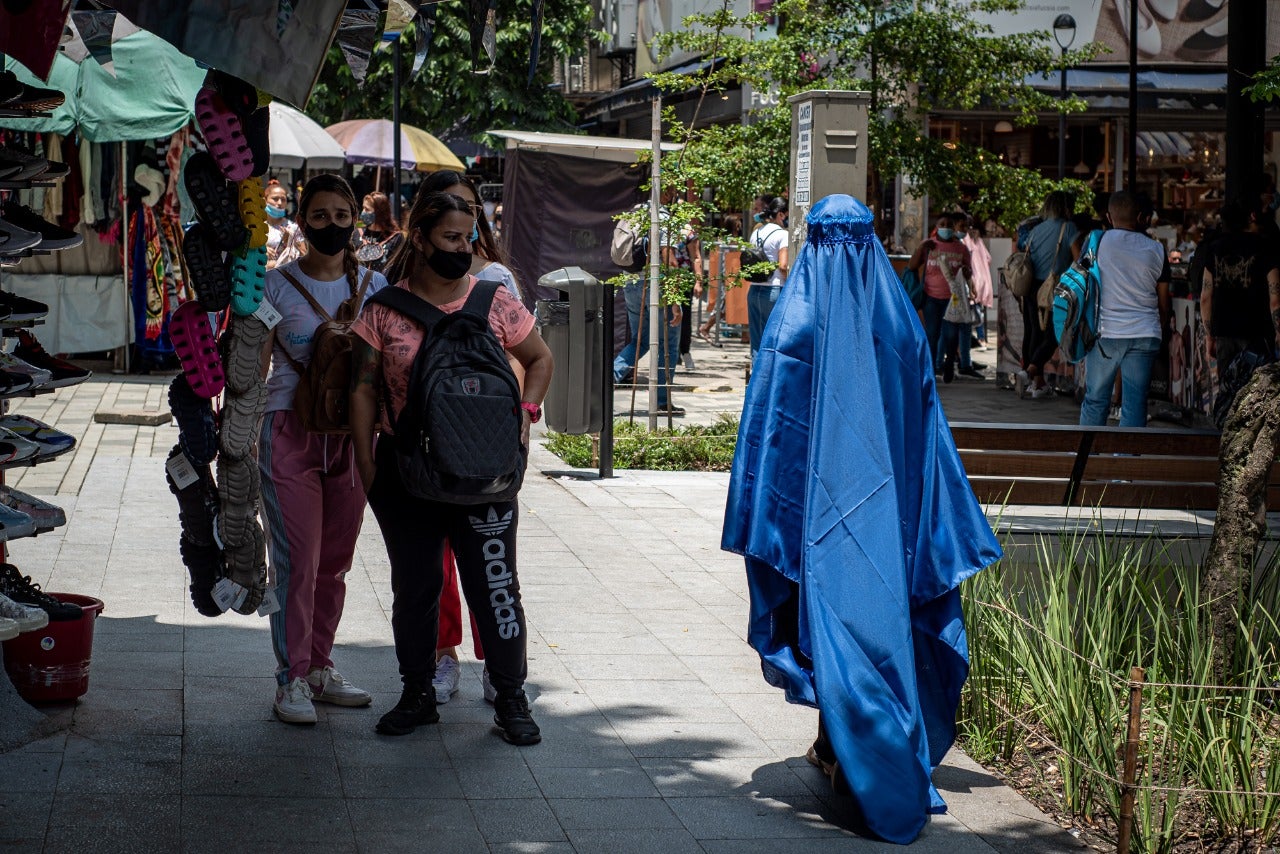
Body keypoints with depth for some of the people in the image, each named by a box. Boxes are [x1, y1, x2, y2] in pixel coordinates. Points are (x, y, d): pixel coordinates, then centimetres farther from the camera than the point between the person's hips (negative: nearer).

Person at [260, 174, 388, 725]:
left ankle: (320, 668, 20)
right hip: (290, 431, -3)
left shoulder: (373, 287, 7)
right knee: (297, 560, -6)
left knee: (335, 561, 9)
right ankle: (292, 679, 2)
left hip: (351, 432, 3)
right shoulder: (277, 285, -1)